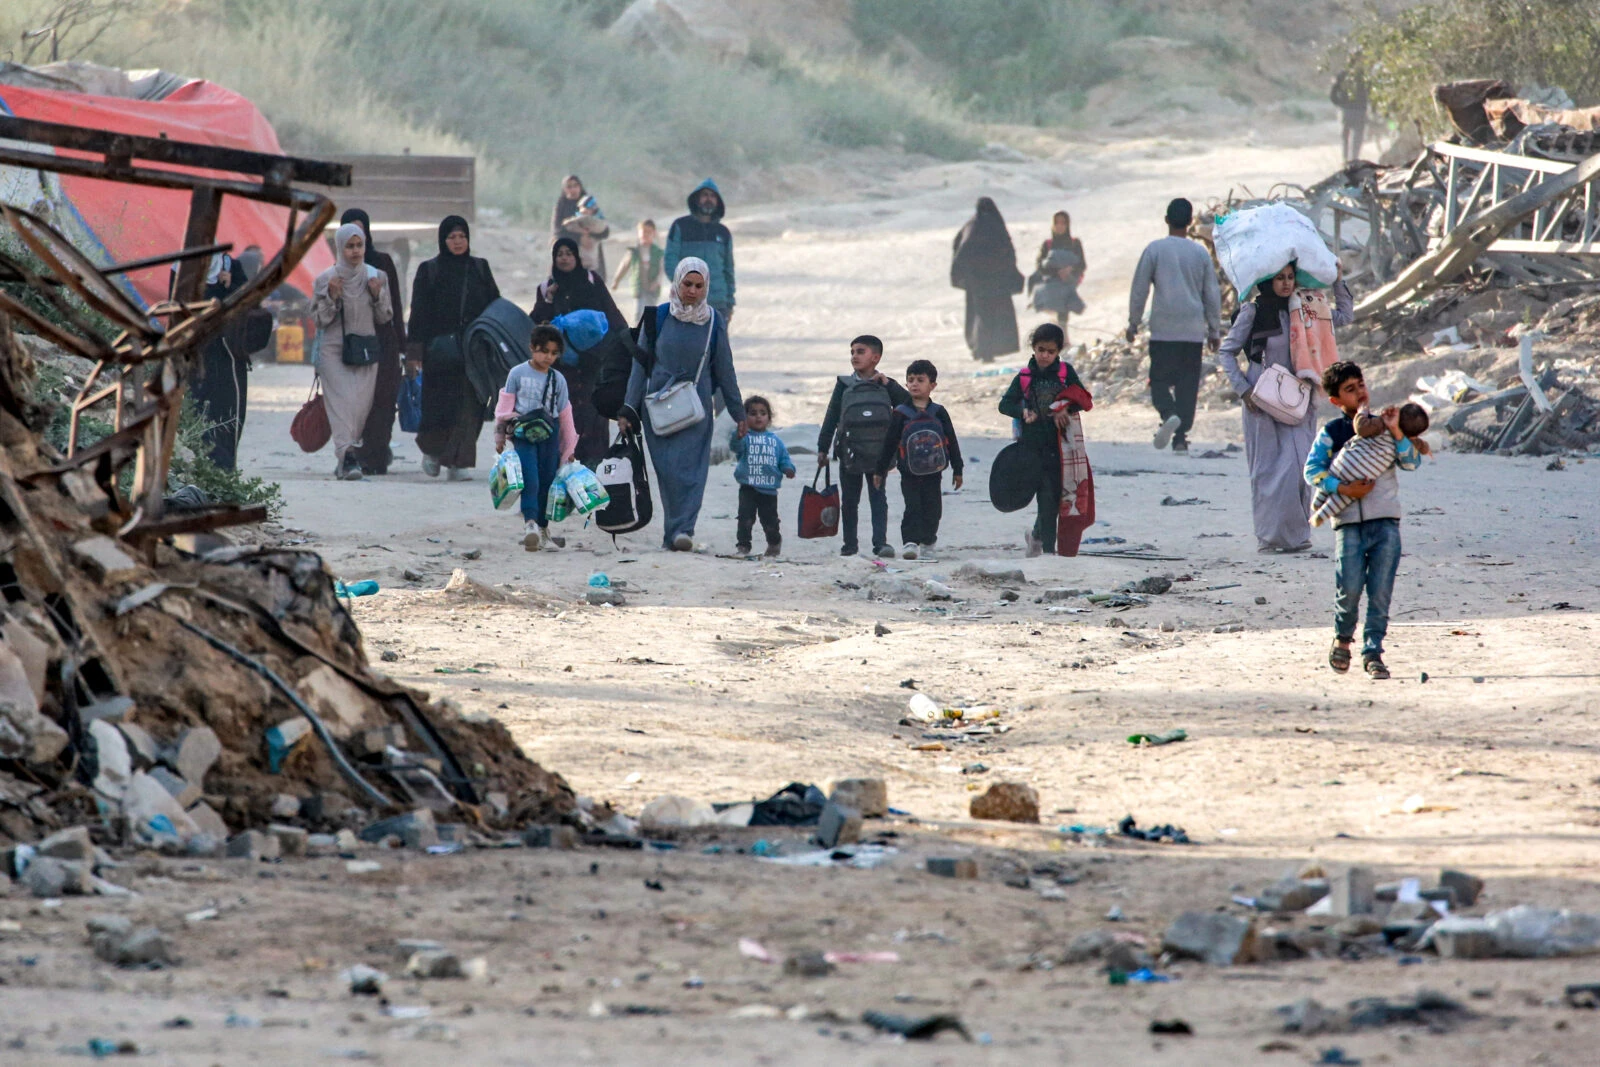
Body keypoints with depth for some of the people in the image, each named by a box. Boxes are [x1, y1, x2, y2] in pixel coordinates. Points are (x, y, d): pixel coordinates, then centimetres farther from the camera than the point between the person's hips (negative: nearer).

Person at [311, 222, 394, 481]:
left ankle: (345, 458, 12)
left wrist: (378, 296, -7)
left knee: (361, 404, -1)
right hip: (334, 350, -3)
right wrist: (332, 297, -14)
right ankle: (347, 458, -26)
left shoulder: (376, 277, 6)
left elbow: (385, 318, 11)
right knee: (342, 401, -16)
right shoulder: (325, 279, 0)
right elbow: (318, 319, 1)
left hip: (365, 350, 3)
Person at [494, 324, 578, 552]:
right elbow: (505, 406, 8)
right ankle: (530, 524, -26)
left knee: (547, 482, 5)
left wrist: (569, 448, 15)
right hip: (523, 434, -3)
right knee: (530, 480, -16)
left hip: (549, 435, 3)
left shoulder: (558, 380, 9)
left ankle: (543, 530, 14)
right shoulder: (518, 374, 3)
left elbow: (565, 414, 14)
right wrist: (500, 436, 5)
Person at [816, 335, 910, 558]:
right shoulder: (844, 385, 5)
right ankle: (850, 543, 16)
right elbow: (831, 418, 5)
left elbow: (908, 404, -6)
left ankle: (881, 542, -11)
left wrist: (888, 384, -12)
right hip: (849, 453, 1)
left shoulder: (886, 386, 4)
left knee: (878, 498, -7)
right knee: (849, 501, 7)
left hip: (877, 454, -1)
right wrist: (823, 449, 1)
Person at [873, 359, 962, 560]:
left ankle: (928, 539, 26)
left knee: (932, 509, 8)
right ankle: (910, 542, -18)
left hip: (933, 473, 2)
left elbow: (952, 442, 8)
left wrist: (957, 470, 8)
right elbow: (889, 443, 5)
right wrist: (880, 470, 5)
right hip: (909, 473, -2)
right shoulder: (901, 414, 1)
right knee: (913, 507, -12)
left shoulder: (939, 413, 4)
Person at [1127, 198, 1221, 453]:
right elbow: (1213, 295, 11)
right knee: (1188, 384, 7)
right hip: (1194, 331, 2)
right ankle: (1181, 438, 2)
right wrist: (1214, 331, 20)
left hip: (1163, 330, -2)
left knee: (1160, 380, 2)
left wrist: (1133, 323, 11)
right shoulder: (1201, 254, 6)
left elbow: (1139, 289, 1)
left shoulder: (1155, 250, -2)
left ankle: (1169, 414, -27)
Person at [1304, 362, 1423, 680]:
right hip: (1348, 522, -1)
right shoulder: (1331, 433, 6)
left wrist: (1395, 431, -10)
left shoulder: (1383, 426, 11)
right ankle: (1343, 637, 15)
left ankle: (1373, 652, 6)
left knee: (1380, 591, -4)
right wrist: (1343, 489, -14)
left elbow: (1412, 462, 3)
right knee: (1350, 587, -12)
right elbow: (1312, 470, -2)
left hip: (1386, 521, 1)